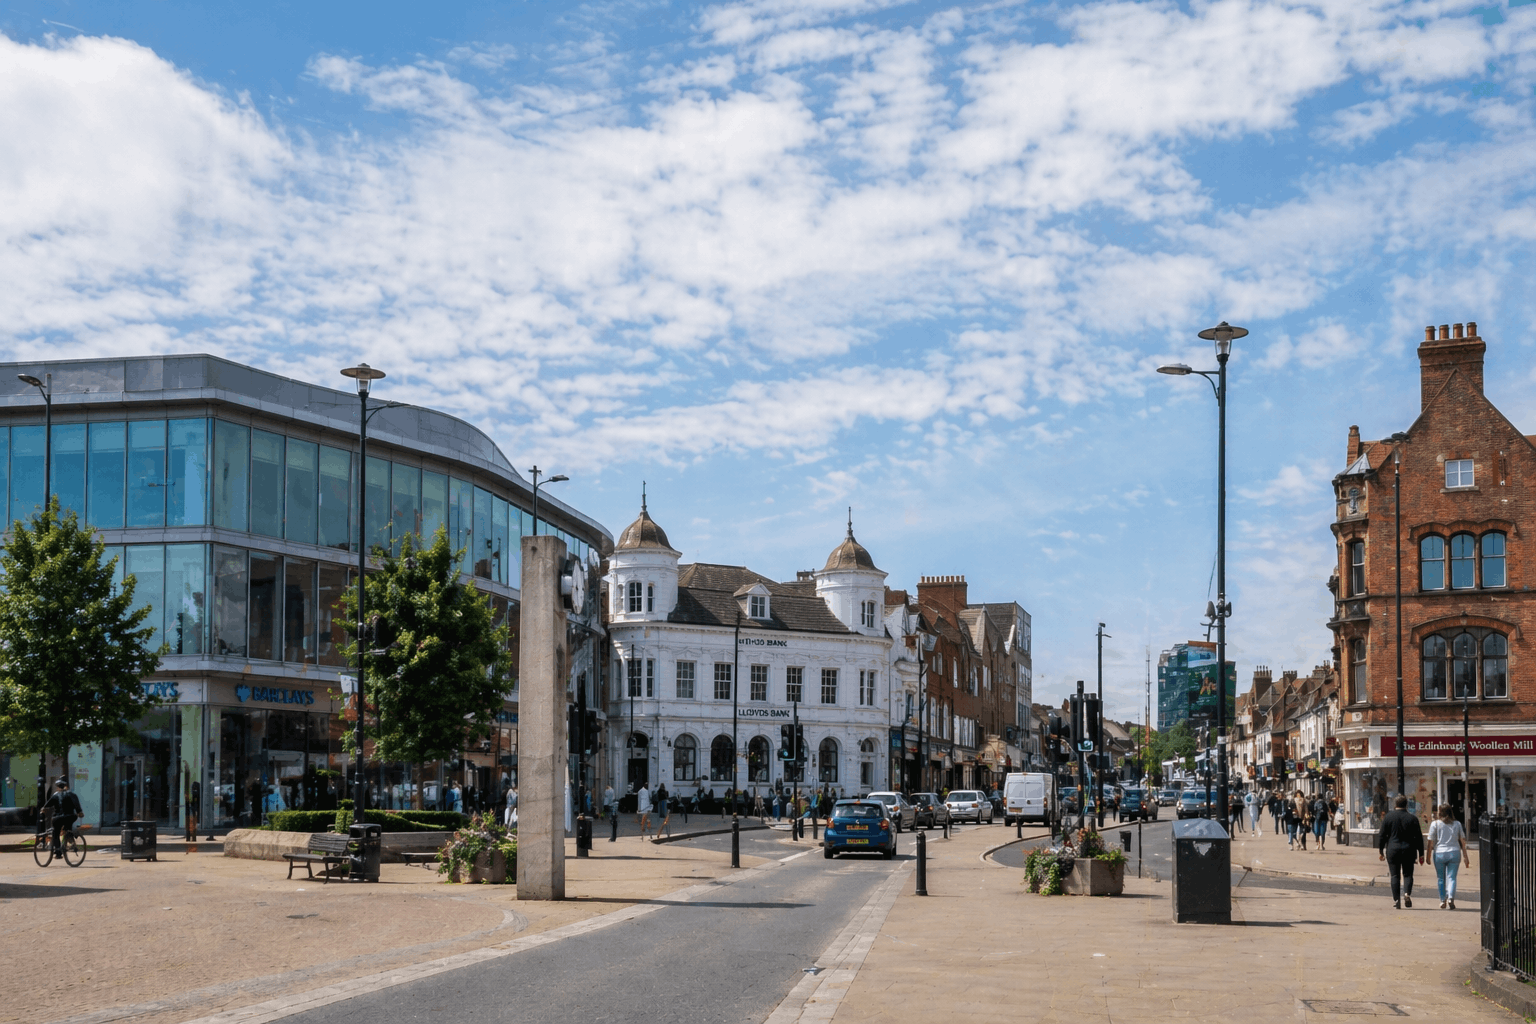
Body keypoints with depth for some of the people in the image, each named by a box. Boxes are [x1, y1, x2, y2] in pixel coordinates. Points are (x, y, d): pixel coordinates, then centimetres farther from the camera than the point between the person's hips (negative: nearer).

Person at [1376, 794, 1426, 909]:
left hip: (1393, 850, 0)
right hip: (1408, 851, 0)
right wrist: (1421, 854, 7)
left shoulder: (1388, 817, 0)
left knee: (1395, 876, 4)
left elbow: (1382, 835, 2)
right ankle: (1407, 893, -14)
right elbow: (1419, 838, 2)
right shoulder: (1413, 818, 1)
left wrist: (1380, 851, 10)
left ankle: (1396, 901, -1)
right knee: (1408, 874, 10)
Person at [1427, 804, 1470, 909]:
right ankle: (1451, 898, -20)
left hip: (1439, 854, -1)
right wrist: (1465, 857, 13)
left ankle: (1443, 901, 16)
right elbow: (1463, 842, 8)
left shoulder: (1435, 824, -1)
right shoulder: (1457, 824, 6)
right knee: (1452, 877, 0)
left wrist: (1428, 856, 3)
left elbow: (1431, 842, -3)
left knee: (1441, 878, 11)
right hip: (1454, 853, 1)